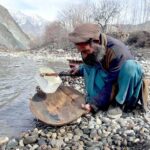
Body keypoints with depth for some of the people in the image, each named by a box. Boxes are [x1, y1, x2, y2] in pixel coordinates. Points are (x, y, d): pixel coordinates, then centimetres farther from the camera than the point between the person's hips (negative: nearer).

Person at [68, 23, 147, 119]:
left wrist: (94, 104, -32)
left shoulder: (117, 51, -36)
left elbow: (110, 85, -32)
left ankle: (119, 102, -21)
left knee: (130, 65, -37)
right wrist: (80, 70, -2)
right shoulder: (92, 50, -15)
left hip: (127, 80, -4)